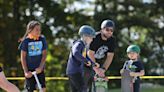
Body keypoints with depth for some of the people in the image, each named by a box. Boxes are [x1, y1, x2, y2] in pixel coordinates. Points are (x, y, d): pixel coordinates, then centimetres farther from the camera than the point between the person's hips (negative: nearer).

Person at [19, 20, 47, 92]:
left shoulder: (42, 39, -2)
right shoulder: (26, 41, -8)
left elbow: (44, 54, -1)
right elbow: (23, 57, -6)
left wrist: (40, 67, -12)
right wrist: (26, 71, -11)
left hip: (39, 69, 2)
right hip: (29, 70, -2)